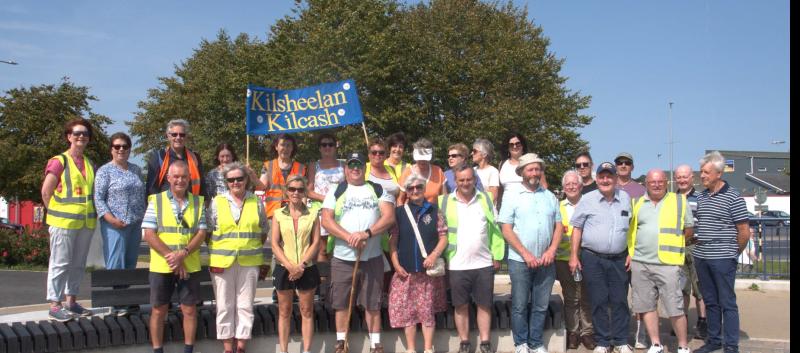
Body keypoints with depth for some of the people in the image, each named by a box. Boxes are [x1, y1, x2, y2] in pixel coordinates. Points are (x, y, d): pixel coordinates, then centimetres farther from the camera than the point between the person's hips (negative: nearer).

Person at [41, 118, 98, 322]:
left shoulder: (90, 164, 13)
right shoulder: (59, 161, -6)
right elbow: (46, 191, -9)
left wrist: (92, 213, 10)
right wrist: (57, 213, -6)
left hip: (86, 222, 7)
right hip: (64, 222, -6)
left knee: (78, 264, 13)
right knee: (60, 264, -2)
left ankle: (71, 302, 23)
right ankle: (54, 306, 4)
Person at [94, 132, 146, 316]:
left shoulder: (136, 169, 14)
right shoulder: (105, 171, -2)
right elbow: (98, 198, -8)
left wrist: (144, 217, 10)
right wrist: (111, 219, -18)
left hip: (135, 224, 6)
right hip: (115, 225, -6)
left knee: (130, 264, 10)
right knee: (116, 264, -7)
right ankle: (115, 303, -3)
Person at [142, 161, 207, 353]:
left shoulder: (198, 202, 6)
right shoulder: (156, 201, 1)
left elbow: (201, 233, 0)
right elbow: (149, 234, -6)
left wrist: (183, 253, -16)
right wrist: (170, 256, -14)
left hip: (190, 266, 1)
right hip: (161, 266, -1)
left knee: (190, 310, 6)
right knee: (159, 310, 6)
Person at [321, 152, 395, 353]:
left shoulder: (378, 190, 7)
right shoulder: (335, 192, 8)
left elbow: (389, 217, -5)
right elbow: (326, 220, -3)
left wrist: (367, 233, -20)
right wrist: (349, 237, -17)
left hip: (372, 257, 0)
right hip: (342, 258, 1)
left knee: (372, 304, 5)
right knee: (341, 303, 6)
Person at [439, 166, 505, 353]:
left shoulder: (485, 199, 4)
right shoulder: (444, 202, -1)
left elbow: (495, 229, 5)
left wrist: (497, 256, 2)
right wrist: (442, 258, -6)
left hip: (484, 264, 1)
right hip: (457, 265, -1)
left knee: (484, 304, 8)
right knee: (461, 305, 8)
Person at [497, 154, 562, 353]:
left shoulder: (550, 197, 9)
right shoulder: (512, 197, -2)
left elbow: (558, 226, 10)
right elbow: (506, 230, -6)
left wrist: (551, 251, -5)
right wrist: (526, 254, -12)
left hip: (546, 261, 3)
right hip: (520, 261, -3)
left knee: (541, 306, 9)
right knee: (519, 305, 5)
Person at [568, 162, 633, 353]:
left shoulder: (625, 199, 7)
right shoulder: (587, 199, -1)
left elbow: (631, 228, 13)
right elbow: (577, 228, 2)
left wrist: (630, 254, 7)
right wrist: (574, 256, -1)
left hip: (619, 259, 2)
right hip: (592, 258, -2)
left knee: (620, 301, 7)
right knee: (599, 301, 4)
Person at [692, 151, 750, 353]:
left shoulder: (733, 197, -8)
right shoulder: (701, 197, 10)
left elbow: (744, 231, -7)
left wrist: (734, 253, 1)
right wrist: (698, 247, 13)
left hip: (722, 259, -6)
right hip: (701, 258, 6)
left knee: (727, 303, 1)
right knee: (710, 302, 14)